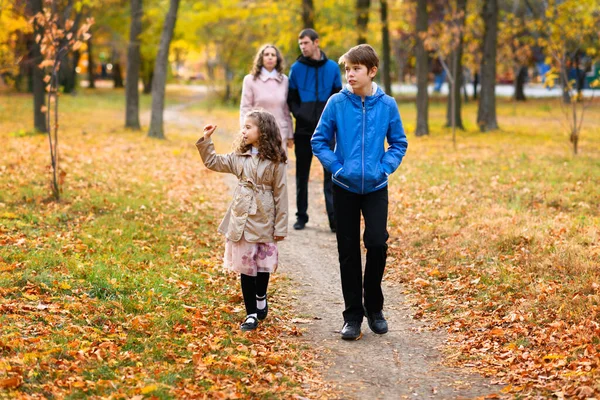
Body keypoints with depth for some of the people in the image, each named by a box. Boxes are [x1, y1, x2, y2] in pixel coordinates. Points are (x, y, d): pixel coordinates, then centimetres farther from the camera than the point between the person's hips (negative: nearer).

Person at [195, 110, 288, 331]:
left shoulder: (275, 161, -7)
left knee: (264, 263, 9)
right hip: (242, 219, 3)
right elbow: (213, 162, 13)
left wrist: (280, 227, -5)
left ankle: (261, 296, 38)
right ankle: (252, 314, 13)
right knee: (245, 266, 5)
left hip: (264, 221, -3)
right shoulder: (239, 157, 6)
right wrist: (206, 140, -1)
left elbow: (281, 194, -5)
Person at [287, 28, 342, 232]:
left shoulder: (332, 67, 4)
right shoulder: (296, 68, 3)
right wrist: (299, 114, -11)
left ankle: (334, 217, -3)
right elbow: (291, 98, 5)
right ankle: (301, 216, 17)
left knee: (331, 173, -4)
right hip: (304, 129, 1)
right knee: (302, 175, 8)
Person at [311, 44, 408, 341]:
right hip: (345, 187, 0)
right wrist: (336, 167, -10)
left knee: (377, 243, -9)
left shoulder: (387, 104, -4)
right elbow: (319, 141, 0)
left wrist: (384, 168, -8)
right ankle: (353, 314, 16)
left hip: (376, 187, 0)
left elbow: (399, 143, 5)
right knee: (349, 251, 5)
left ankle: (374, 307, 12)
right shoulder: (337, 103, -6)